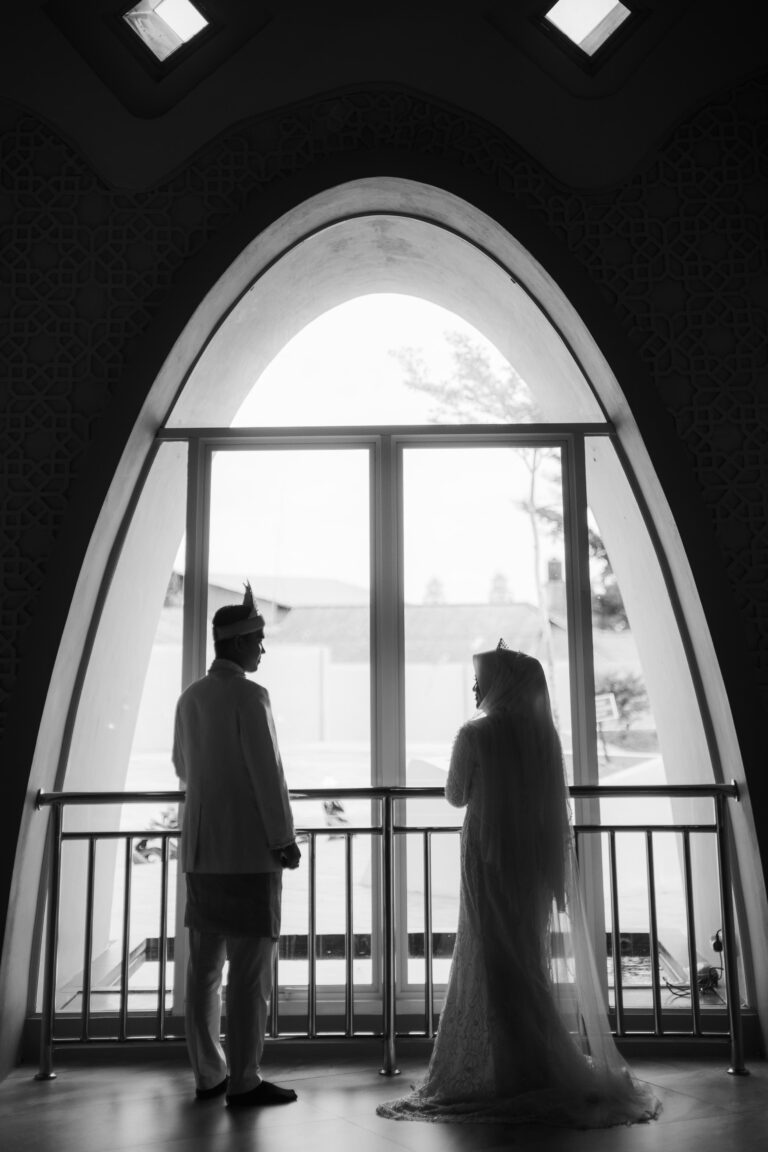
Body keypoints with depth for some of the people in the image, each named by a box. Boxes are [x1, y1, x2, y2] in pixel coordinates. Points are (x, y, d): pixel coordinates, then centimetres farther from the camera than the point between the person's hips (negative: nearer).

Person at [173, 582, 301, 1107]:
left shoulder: (190, 697, 9)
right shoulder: (249, 696, -14)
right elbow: (268, 772, -16)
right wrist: (286, 838, -9)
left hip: (201, 850, 8)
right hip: (249, 851, -8)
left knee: (204, 964, 12)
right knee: (250, 967, 1)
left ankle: (208, 1074, 22)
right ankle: (244, 1080, 8)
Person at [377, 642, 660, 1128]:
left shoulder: (476, 733, -12)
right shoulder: (543, 732, 2)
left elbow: (456, 796, -2)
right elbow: (548, 797, 8)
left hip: (491, 856, -5)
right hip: (536, 859, 5)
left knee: (495, 961, 5)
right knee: (531, 957, 16)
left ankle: (513, 1074, 12)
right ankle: (543, 1066, 25)